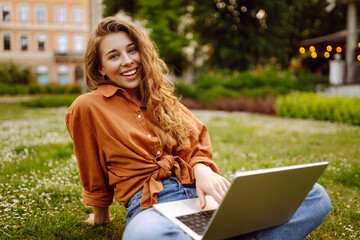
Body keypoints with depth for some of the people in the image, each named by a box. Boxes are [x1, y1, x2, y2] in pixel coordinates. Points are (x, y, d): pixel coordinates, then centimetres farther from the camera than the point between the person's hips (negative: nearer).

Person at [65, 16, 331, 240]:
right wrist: (101, 214, 20)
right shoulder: (88, 108, 4)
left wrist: (203, 169, -7)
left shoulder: (162, 99, 18)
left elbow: (198, 142, 13)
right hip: (150, 204, -4)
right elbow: (94, 178, 12)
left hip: (203, 192, 5)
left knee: (315, 196, -13)